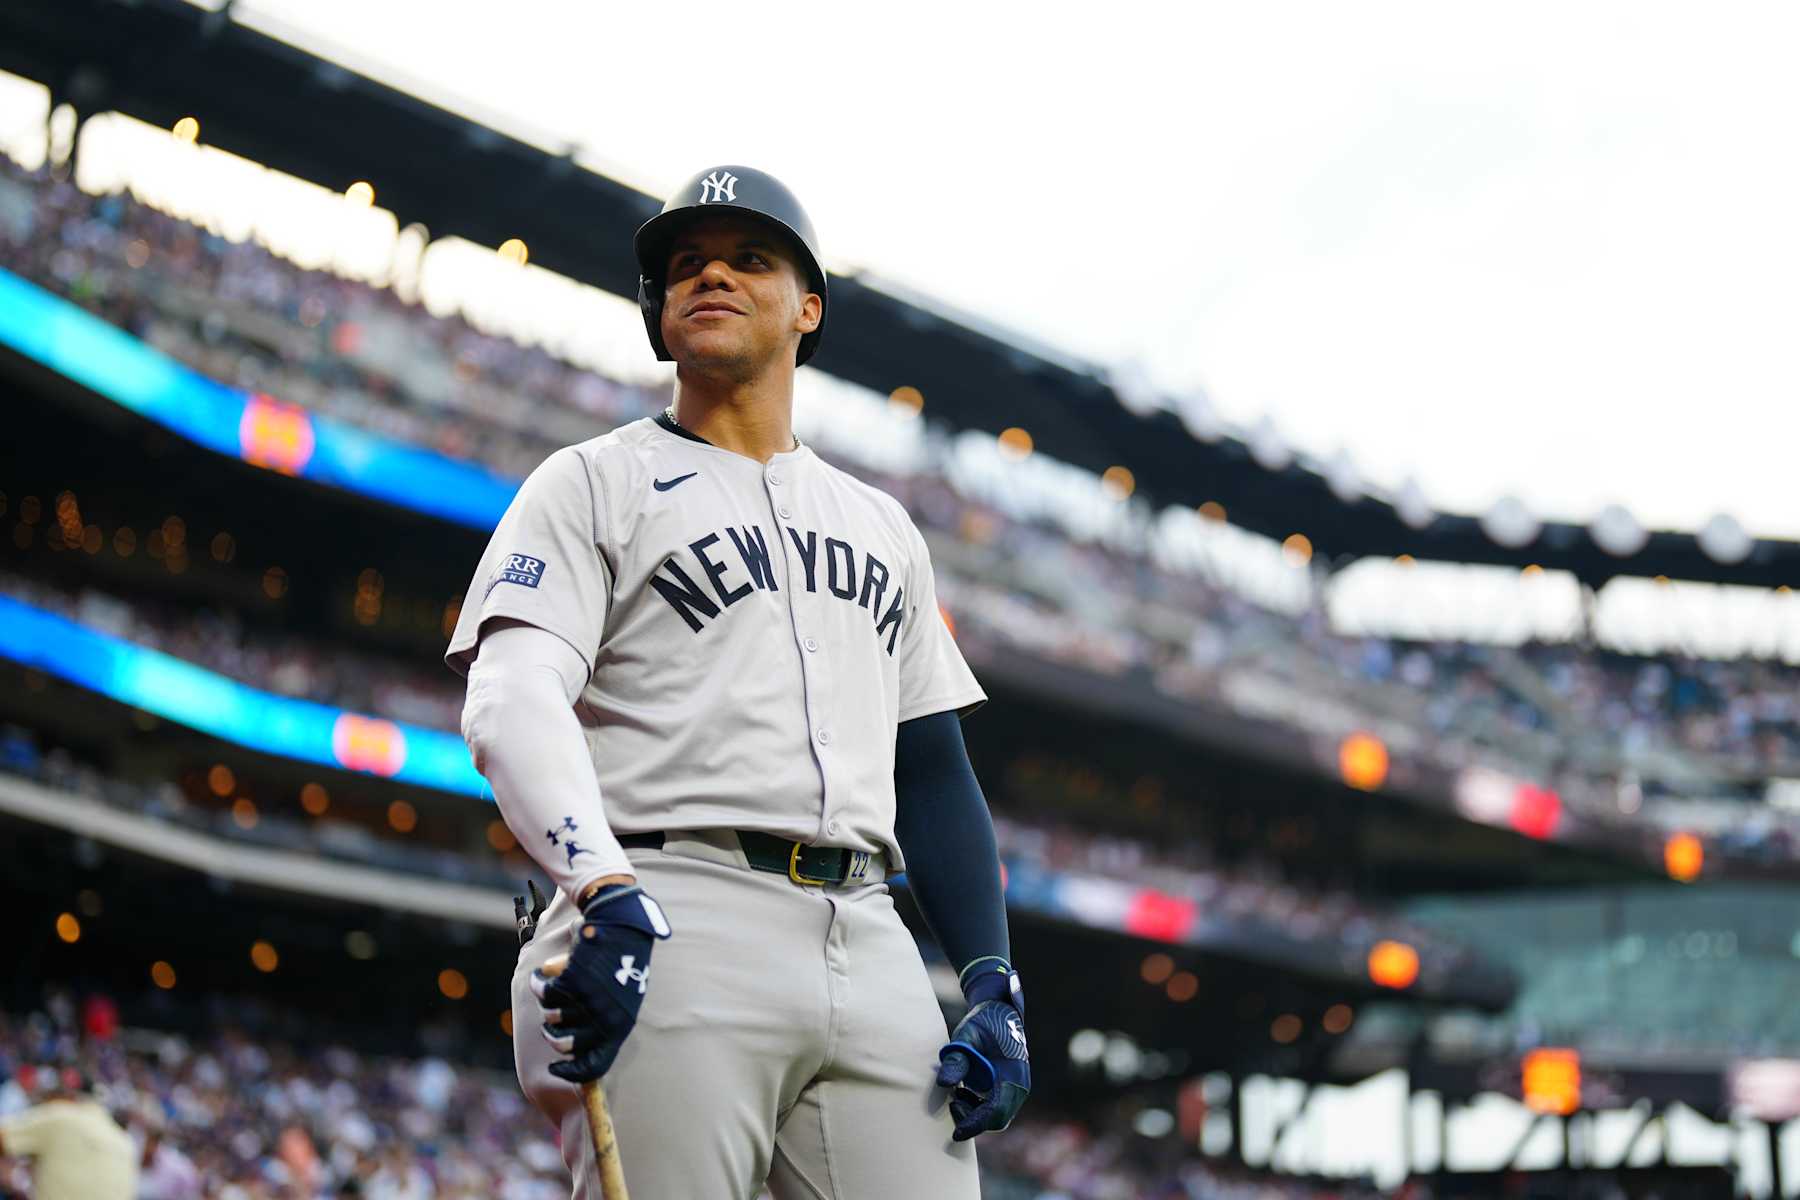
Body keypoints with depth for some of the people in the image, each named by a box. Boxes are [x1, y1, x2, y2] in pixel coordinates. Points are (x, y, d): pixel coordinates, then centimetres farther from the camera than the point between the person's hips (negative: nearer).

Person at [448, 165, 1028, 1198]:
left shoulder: (885, 527, 27)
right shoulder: (594, 483, 12)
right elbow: (512, 702, -5)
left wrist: (996, 986, 9)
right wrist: (608, 895, -23)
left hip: (870, 946, 5)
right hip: (669, 930, -4)